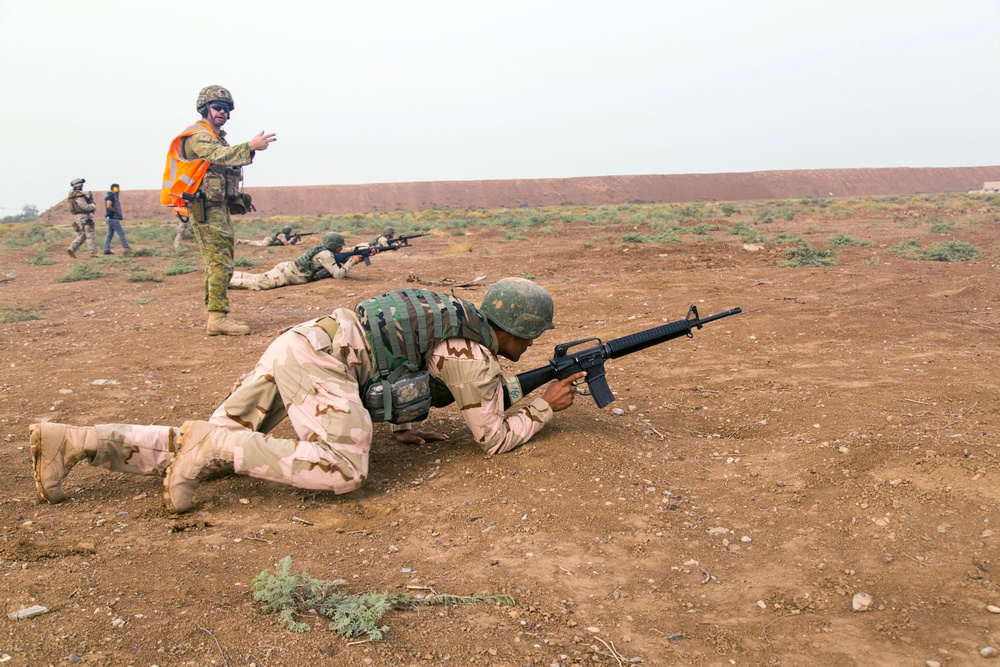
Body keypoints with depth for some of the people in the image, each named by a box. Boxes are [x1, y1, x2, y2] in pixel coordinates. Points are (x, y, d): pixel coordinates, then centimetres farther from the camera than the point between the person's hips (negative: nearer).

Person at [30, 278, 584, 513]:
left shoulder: (451, 323, 25)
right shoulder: (473, 355, -2)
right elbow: (495, 438, 6)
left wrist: (406, 428, 24)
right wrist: (547, 405, 17)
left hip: (295, 342, 9)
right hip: (320, 358, -9)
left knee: (211, 446, 7)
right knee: (344, 471, -21)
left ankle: (69, 441, 1)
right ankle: (210, 444, -19)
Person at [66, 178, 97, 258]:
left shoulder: (74, 195, 16)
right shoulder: (78, 195, -16)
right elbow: (85, 207, -20)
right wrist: (93, 206, -2)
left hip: (78, 217, 10)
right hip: (84, 217, -10)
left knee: (81, 235, 13)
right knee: (91, 235, -5)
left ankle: (71, 249, 2)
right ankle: (93, 252, -4)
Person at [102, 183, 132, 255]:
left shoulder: (114, 196, 17)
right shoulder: (111, 196, -14)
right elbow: (108, 206, -26)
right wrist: (117, 212, -17)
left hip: (112, 218, 10)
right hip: (113, 218, -10)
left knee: (110, 234, 9)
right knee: (121, 233, -6)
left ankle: (106, 249, 9)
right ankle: (127, 248, -3)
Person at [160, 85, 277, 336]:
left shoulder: (217, 139, 22)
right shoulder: (197, 136, -10)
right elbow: (220, 156, -31)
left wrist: (238, 199, 19)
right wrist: (250, 147, -44)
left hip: (218, 207, 10)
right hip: (205, 209, -10)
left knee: (219, 261, 11)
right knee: (220, 263, -15)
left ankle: (216, 315, 16)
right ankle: (218, 318, -17)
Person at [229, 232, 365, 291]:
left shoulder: (326, 251, 11)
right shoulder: (325, 255, -17)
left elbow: (340, 266, 15)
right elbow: (338, 274, -20)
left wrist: (354, 259, 5)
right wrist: (352, 261, -13)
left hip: (286, 268, 9)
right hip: (286, 275, -9)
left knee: (255, 278, 11)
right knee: (258, 283, -15)